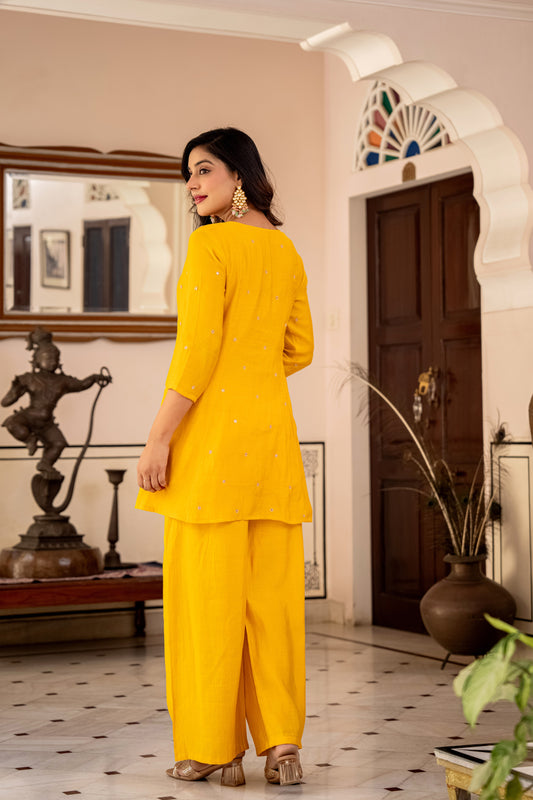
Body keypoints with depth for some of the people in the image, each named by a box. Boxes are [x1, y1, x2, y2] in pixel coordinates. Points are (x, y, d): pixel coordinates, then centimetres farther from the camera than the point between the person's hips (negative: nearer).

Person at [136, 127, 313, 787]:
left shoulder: (211, 244, -7)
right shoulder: (286, 250, 14)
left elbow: (198, 346, -15)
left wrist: (159, 436, -13)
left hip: (213, 430, -7)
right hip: (272, 428, 7)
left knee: (208, 590, -1)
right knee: (273, 590, 7)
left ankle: (214, 750, 4)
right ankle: (281, 743, 9)